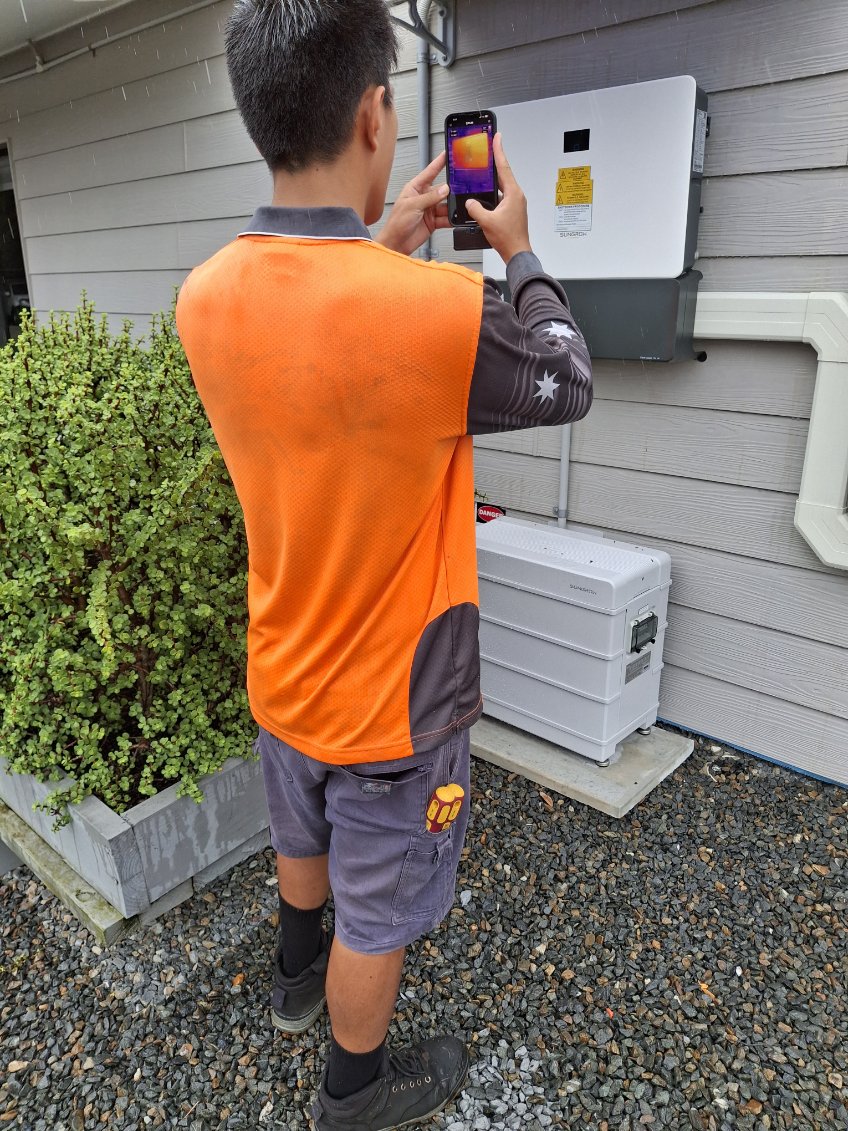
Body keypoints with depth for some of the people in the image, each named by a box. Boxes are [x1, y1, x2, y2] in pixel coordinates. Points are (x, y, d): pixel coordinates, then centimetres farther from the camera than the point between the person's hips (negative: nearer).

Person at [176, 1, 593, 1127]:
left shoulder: (205, 296, -12)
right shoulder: (441, 311, -32)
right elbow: (566, 382, -11)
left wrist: (387, 247, 7)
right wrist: (517, 248, 2)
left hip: (281, 674, 6)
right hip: (390, 701, -6)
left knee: (304, 837, 33)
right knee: (378, 909, 20)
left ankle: (298, 974, 63)